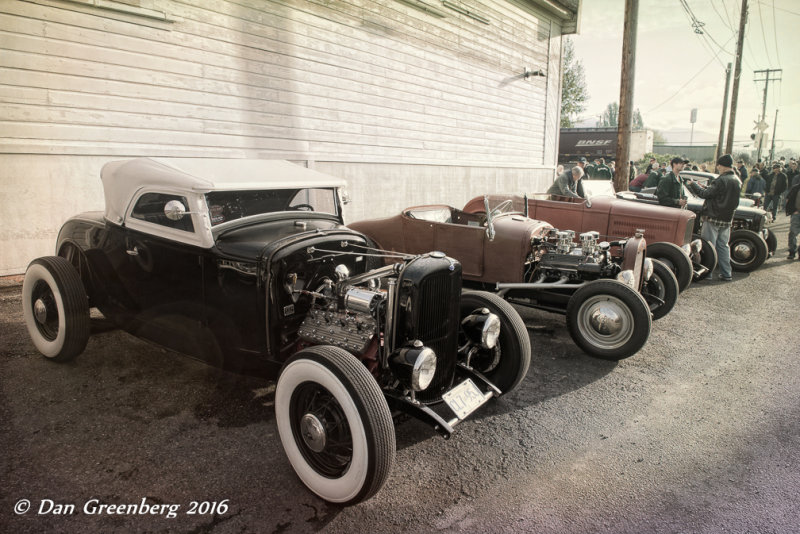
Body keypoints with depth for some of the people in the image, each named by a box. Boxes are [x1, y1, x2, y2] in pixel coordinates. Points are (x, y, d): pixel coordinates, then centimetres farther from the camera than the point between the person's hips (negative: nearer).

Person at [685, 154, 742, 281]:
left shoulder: (721, 180, -18)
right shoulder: (737, 181, 9)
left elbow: (705, 194, -15)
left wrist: (693, 184, -1)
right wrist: (706, 188, 18)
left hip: (713, 218, -8)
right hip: (727, 219, 8)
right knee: (723, 246, 14)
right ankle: (726, 274, 16)